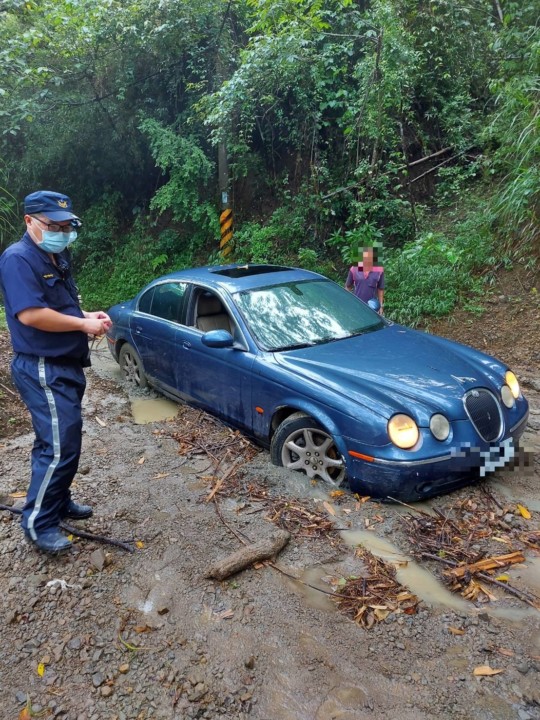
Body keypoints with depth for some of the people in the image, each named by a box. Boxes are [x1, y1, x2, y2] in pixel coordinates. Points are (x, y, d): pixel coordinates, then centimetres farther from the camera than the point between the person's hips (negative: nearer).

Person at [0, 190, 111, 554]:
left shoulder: (57, 257, 14)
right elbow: (31, 314, -26)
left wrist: (89, 315, 5)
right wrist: (84, 324, -18)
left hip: (65, 366, 10)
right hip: (43, 370, -10)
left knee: (62, 442, 18)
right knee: (59, 448, -8)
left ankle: (59, 502, 33)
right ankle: (38, 523, 6)